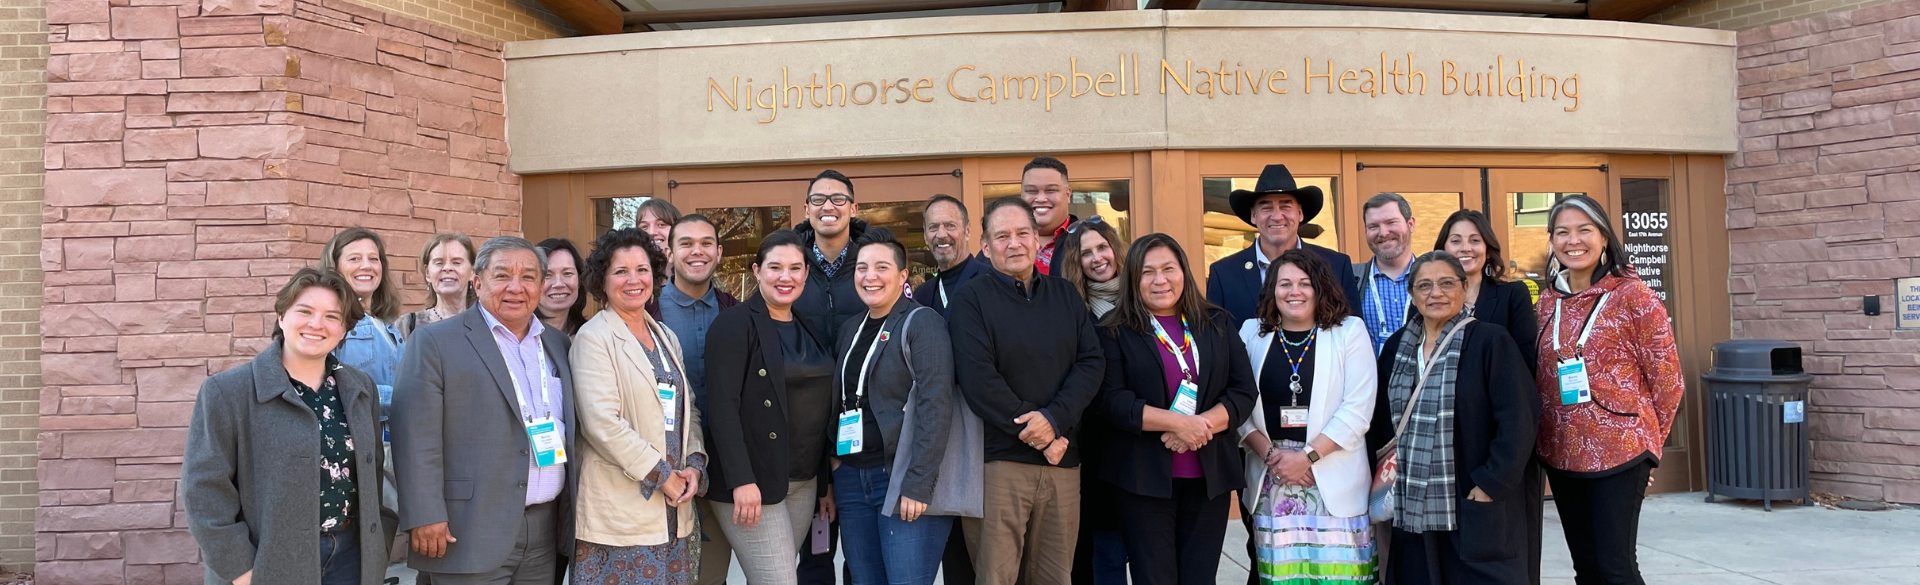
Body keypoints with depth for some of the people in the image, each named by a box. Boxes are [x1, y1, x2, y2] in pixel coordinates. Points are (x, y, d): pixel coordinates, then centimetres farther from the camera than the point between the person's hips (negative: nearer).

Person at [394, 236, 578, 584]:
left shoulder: (559, 345, 13)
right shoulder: (436, 343, -4)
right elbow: (417, 437, -9)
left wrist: (573, 517, 11)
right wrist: (425, 517, -15)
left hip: (547, 530, 5)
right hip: (471, 531, -5)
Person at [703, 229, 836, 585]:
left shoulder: (809, 329, 14)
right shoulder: (734, 324, -8)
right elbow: (722, 407, -16)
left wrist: (825, 483, 14)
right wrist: (741, 480, -23)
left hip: (804, 483, 7)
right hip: (753, 482, -7)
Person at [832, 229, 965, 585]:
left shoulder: (922, 323, -6)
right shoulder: (850, 329, 15)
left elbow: (936, 407, -14)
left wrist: (919, 484, -20)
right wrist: (829, 480, 12)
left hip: (905, 481, -6)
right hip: (851, 480, 6)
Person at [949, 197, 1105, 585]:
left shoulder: (1066, 297, 13)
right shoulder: (971, 301, 0)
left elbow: (1091, 363, 4)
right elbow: (978, 379, -10)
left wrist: (1054, 419, -12)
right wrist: (1034, 433, -12)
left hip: (1062, 460, 4)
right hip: (999, 460, -4)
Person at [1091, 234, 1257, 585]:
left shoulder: (1218, 325, 10)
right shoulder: (1116, 332, 0)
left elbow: (1244, 392, 4)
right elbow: (1109, 400, -10)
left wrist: (1202, 425, -13)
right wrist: (1177, 422, -17)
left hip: (1210, 476, 3)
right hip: (1144, 477, -3)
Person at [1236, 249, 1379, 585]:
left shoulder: (1350, 331, 3)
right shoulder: (1252, 333, 10)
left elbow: (1358, 409, -6)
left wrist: (1308, 456, -12)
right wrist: (1270, 454, -10)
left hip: (1334, 481, -2)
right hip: (1271, 483, 2)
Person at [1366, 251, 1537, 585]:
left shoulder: (1491, 341, -5)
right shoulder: (1397, 347, 11)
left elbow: (1516, 422, -10)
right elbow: (1381, 421, 17)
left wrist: (1491, 485, -14)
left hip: (1475, 506, -4)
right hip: (1412, 508, 5)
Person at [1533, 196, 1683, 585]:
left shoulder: (1632, 295, -7)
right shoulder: (1549, 301, 8)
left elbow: (1667, 379, -4)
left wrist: (1646, 440, 3)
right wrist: (1550, 439, 10)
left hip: (1619, 451, -5)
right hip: (1562, 453, 5)